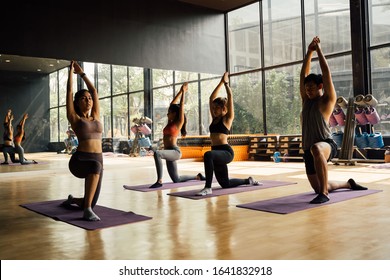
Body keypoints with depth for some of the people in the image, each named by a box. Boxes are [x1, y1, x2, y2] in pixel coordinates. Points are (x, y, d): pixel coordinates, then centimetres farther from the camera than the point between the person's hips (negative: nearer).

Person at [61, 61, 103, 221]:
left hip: (97, 160, 5)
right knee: (96, 166, -41)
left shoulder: (96, 117, 15)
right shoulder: (74, 118, 4)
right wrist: (71, 71, 13)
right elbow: (69, 91, 4)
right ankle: (87, 211, -36)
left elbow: (94, 90, 18)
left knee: (92, 202, 8)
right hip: (79, 160, -5)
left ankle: (72, 200, 44)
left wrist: (82, 73, 25)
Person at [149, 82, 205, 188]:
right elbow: (173, 104, 19)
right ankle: (198, 177, 33)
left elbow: (181, 105, -5)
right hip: (169, 152, 9)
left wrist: (184, 92, 0)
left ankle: (159, 181, -34)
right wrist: (180, 91, 24)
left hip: (175, 151, -9)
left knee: (157, 153, -36)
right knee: (177, 180, 14)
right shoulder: (170, 122, 15)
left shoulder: (179, 122, -4)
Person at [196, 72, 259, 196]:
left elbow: (230, 96, -6)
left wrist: (226, 82, 4)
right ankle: (248, 180, 38)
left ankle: (208, 188, -35)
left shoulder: (227, 118, -1)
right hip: (217, 152, 8)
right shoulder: (215, 119, 16)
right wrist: (221, 82, 20)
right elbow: (212, 98, 17)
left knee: (208, 155, -39)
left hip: (226, 152, -8)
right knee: (225, 183, 14)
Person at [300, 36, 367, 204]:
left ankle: (324, 194, -38)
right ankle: (349, 184, 46)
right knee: (317, 187, 17)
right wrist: (309, 52, 7)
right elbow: (303, 74, 10)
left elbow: (326, 73, -9)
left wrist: (318, 50, -4)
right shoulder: (306, 100, 14)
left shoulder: (327, 100, -1)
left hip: (326, 145, -7)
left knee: (316, 149, -46)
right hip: (309, 150, 8)